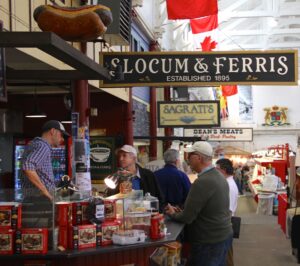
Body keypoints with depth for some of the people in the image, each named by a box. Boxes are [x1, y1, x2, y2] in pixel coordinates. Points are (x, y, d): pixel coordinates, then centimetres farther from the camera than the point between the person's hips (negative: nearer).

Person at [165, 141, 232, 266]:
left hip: (210, 242, -9)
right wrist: (180, 212, 7)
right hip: (225, 235, 9)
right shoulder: (219, 176, 6)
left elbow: (187, 218, -19)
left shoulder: (202, 182, -23)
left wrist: (172, 214, 1)